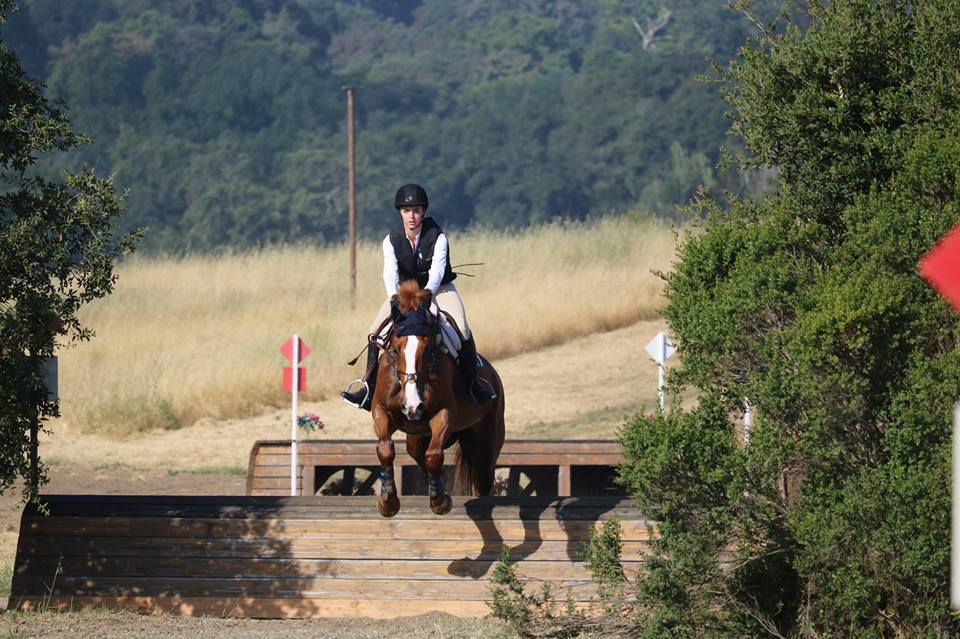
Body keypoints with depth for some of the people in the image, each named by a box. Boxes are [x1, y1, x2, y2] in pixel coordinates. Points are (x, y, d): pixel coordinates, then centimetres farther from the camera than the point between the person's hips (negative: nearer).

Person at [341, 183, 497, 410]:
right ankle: (369, 383, 0)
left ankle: (473, 381, -9)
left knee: (461, 329, -25)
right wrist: (395, 297, -45)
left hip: (439, 288, -3)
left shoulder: (437, 238, -20)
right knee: (376, 330, -13)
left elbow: (437, 272, -30)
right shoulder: (392, 240, -13)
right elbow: (390, 273, -24)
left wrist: (425, 294, -49)